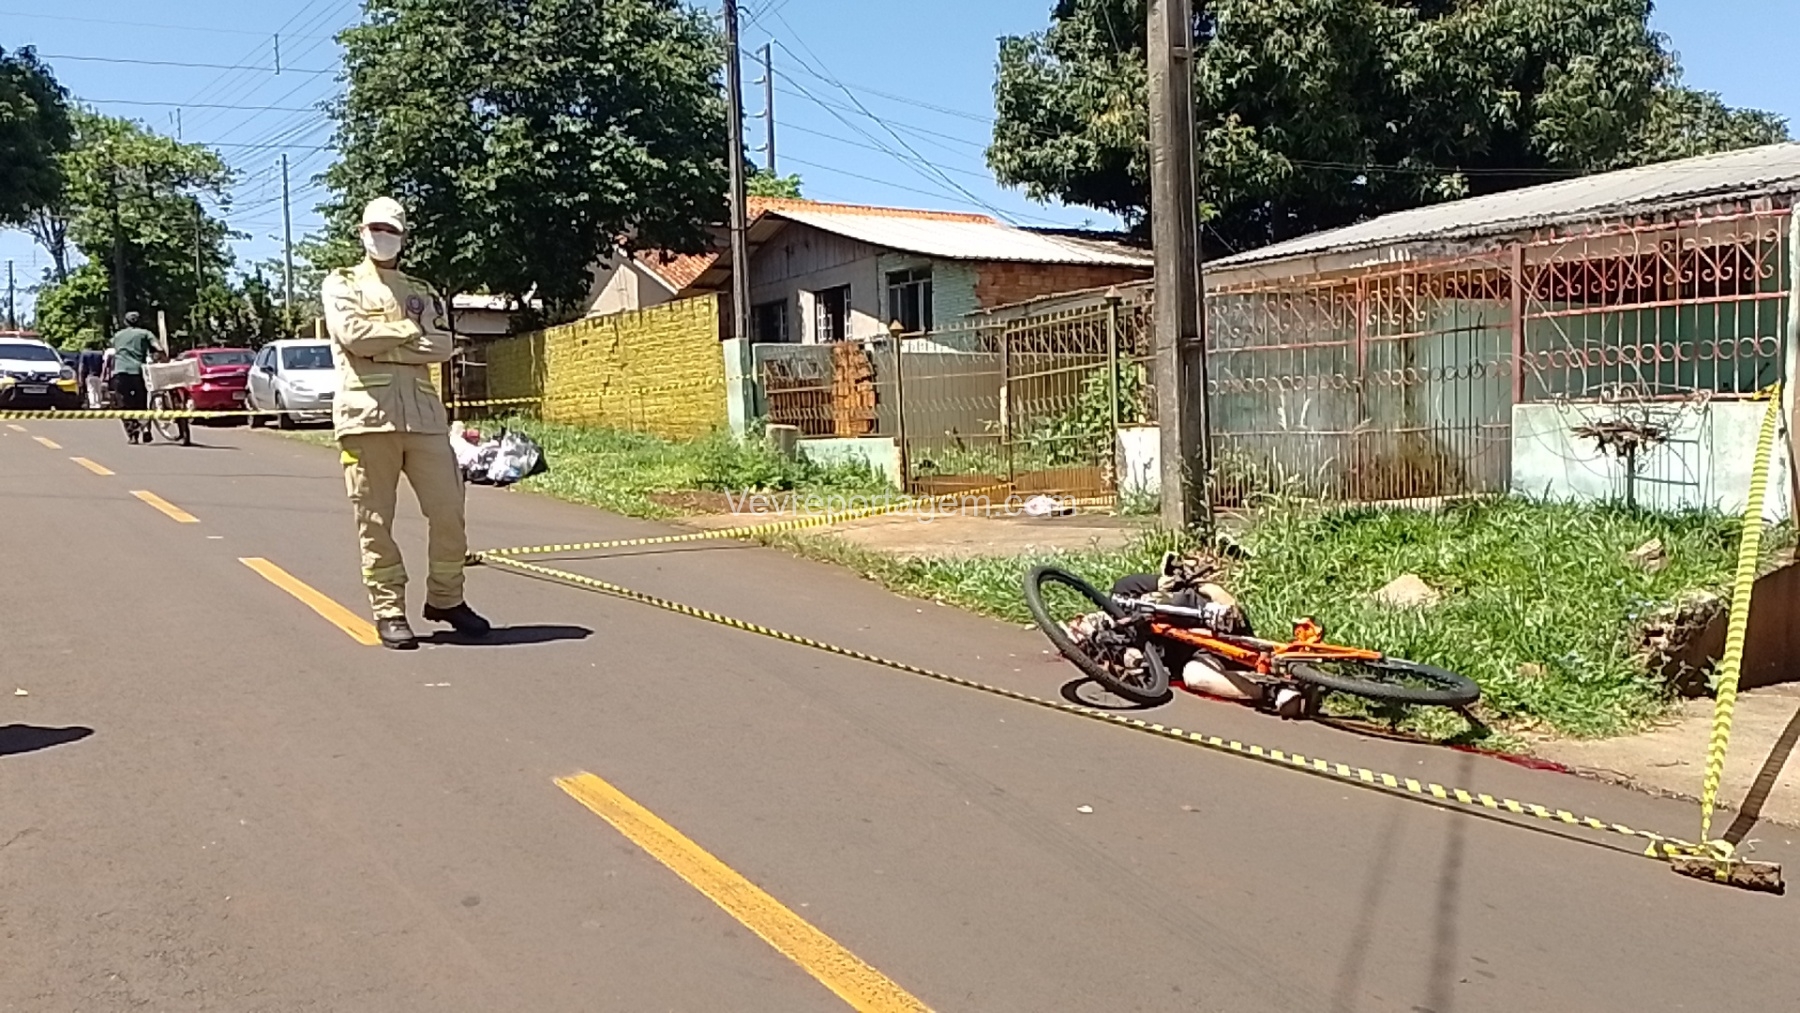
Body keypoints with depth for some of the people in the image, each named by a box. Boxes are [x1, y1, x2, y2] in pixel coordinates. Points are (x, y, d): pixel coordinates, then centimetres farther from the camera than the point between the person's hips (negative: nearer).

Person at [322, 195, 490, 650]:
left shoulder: (422, 292, 20)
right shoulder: (341, 284, 12)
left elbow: (442, 346, 2)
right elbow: (352, 334, -8)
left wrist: (381, 345, -6)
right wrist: (409, 330, 0)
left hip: (424, 413, 3)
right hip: (367, 413, -3)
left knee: (449, 509, 1)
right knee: (375, 520, 0)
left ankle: (445, 599, 17)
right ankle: (388, 610, 9)